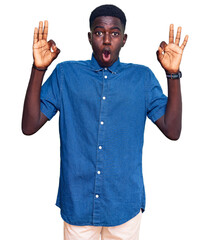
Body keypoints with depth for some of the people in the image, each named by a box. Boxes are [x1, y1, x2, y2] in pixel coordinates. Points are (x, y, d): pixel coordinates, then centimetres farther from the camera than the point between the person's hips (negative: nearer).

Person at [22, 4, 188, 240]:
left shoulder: (143, 77, 1)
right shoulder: (65, 74, 0)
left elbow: (172, 130, -6)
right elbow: (29, 126, -6)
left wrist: (173, 73, -14)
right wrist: (39, 69, -15)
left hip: (125, 203, 1)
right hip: (77, 202, 0)